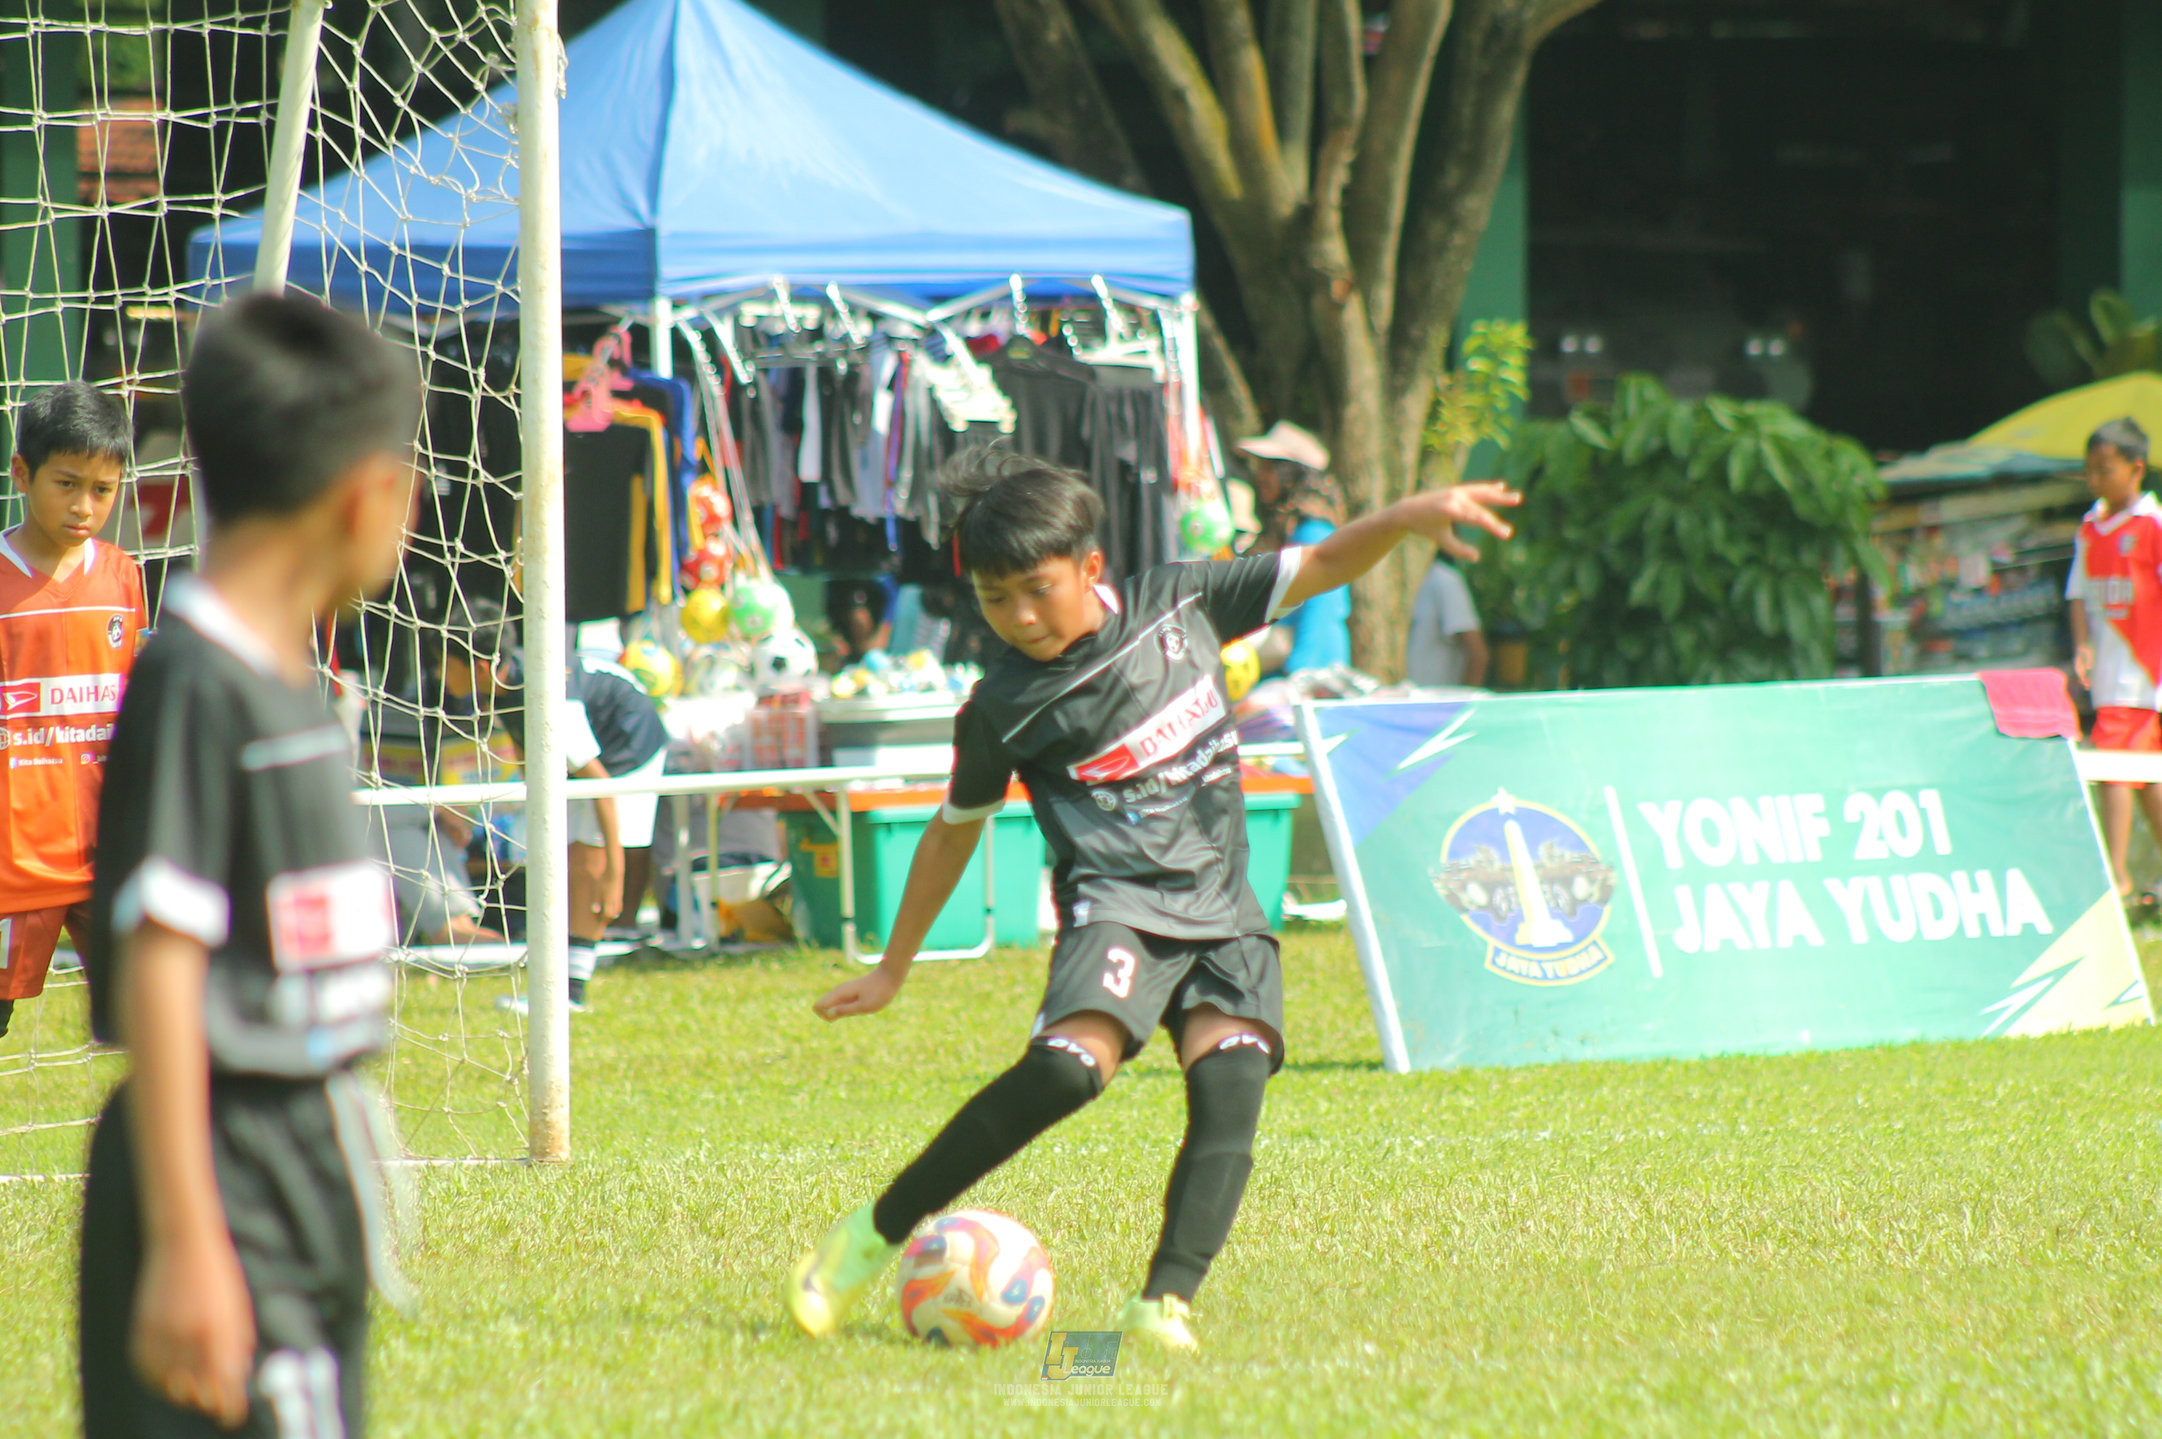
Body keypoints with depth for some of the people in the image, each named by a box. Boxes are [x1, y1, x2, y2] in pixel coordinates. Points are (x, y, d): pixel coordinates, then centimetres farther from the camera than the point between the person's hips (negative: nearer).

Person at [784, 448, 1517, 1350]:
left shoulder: (1178, 605, 6)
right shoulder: (1006, 707, 2)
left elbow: (1321, 567, 14)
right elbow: (954, 832, 15)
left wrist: (1410, 516, -4)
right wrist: (892, 970, 21)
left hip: (1222, 911, 4)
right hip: (1117, 901, -3)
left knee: (1230, 1082, -21)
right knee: (1067, 1066, -29)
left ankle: (1163, 1305, -27)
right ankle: (874, 1235, -18)